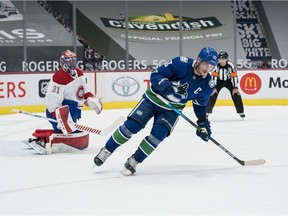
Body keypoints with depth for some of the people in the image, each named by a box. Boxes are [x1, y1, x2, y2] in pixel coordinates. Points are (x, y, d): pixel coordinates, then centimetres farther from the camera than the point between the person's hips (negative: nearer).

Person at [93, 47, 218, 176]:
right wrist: (163, 84, -43)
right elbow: (155, 75, -23)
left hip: (172, 110, 3)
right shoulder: (181, 64, -26)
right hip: (154, 98, -2)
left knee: (158, 135, -16)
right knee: (130, 126, -6)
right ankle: (107, 150, 14)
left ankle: (133, 161, 1)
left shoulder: (207, 84, -13)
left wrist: (203, 123, 2)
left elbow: (200, 104, 5)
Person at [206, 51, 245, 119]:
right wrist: (213, 87, -25)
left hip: (228, 80, 0)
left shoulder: (231, 65, -28)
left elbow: (234, 76, -22)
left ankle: (241, 112, 2)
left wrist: (235, 87, -21)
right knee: (212, 94, -12)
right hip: (218, 81, 0)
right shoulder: (216, 65, -27)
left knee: (236, 94, -9)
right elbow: (214, 76, -23)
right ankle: (207, 112, -5)